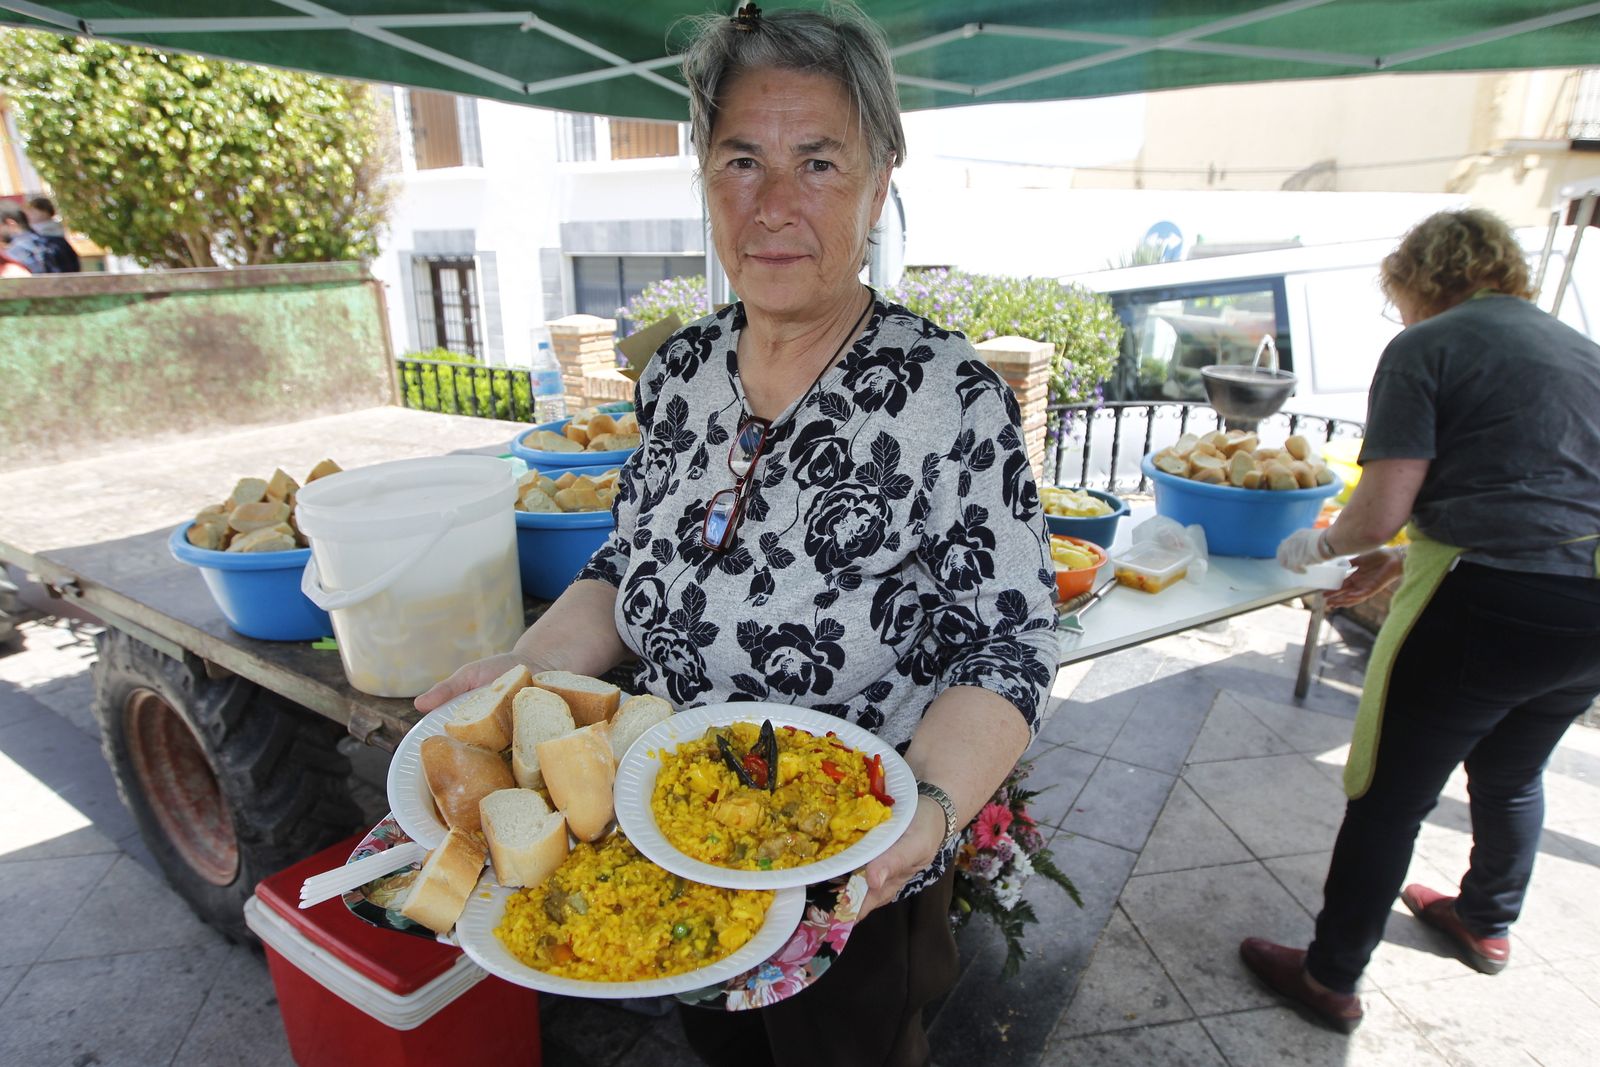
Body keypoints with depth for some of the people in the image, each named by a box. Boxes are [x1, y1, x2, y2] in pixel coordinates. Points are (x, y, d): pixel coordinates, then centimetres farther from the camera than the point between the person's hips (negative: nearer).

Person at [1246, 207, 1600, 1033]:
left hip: (1494, 608, -8)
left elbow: (1380, 512, -15)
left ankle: (1331, 978, 19)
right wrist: (1403, 562, 21)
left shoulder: (1425, 348, -6)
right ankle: (1488, 925, 52)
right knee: (1512, 772, 29)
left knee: (1389, 798, 5)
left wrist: (1317, 544, 6)